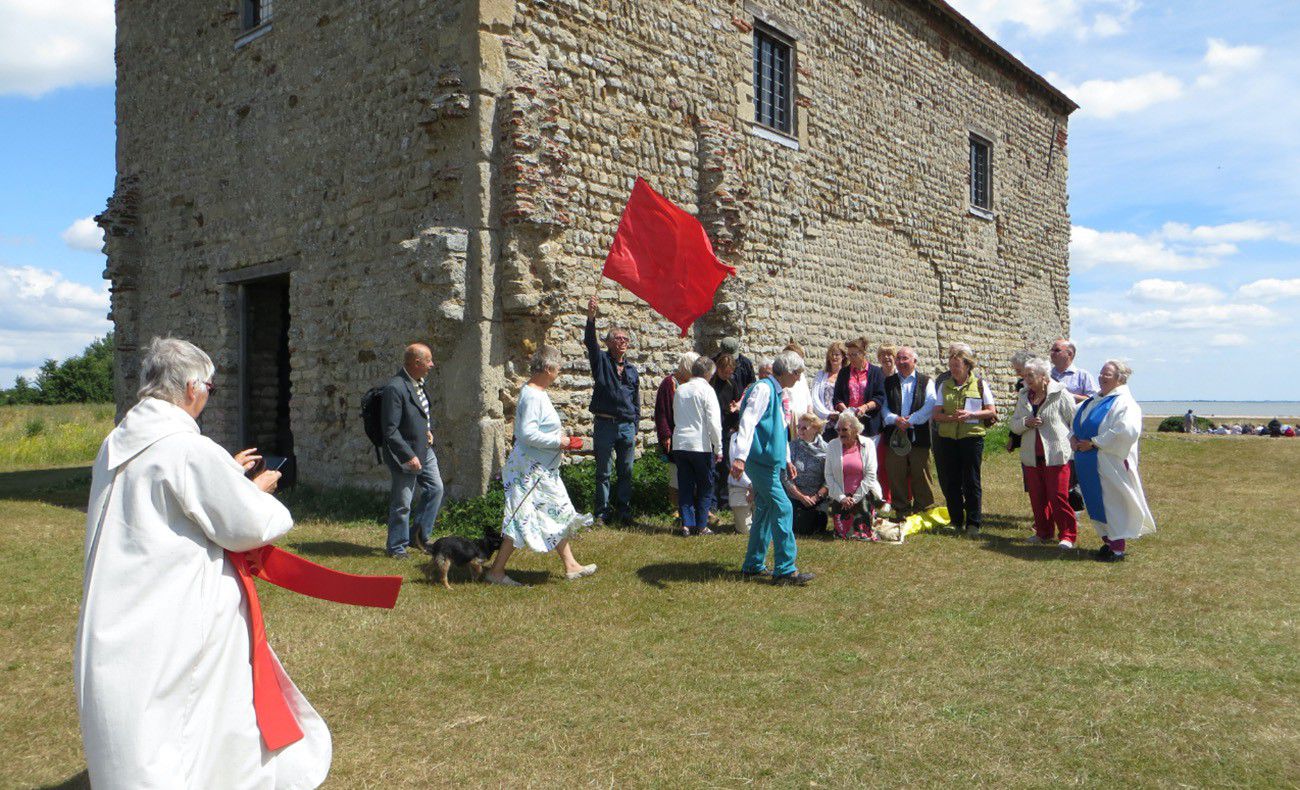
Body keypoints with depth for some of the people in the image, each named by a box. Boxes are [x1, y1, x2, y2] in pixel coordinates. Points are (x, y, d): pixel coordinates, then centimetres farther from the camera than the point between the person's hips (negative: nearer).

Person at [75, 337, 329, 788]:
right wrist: (258, 491, 5)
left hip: (114, 629, 8)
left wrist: (227, 476, 22)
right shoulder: (191, 451, -21)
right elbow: (250, 526, -15)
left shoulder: (116, 445, 6)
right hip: (172, 633, -8)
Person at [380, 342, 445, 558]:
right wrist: (409, 456, -24)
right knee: (402, 504, 3)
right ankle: (396, 547, 19)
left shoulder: (418, 383, 6)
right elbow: (390, 430, -24)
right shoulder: (395, 388, -23)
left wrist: (427, 430, 8)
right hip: (405, 454, -9)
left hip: (424, 449, 9)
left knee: (435, 489, 14)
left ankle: (418, 535, 28)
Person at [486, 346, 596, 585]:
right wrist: (558, 442, -18)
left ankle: (571, 566, 25)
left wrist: (559, 435, 11)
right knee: (523, 520, -4)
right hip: (531, 470, -11)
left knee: (558, 516, 15)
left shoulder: (538, 393, 12)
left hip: (543, 470, 11)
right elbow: (528, 433, -27)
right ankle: (496, 570, 5)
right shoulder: (532, 396, -20)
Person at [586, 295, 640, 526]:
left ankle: (623, 511, 18)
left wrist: (635, 428, 13)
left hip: (627, 427, 4)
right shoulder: (601, 360, 3)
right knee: (603, 472, 2)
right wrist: (591, 316, -33)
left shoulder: (632, 370, 14)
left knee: (626, 472, 8)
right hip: (605, 425, -4)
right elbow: (590, 341, -17)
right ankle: (602, 513, 9)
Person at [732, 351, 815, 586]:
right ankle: (785, 570, -6)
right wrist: (740, 457, -32)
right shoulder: (764, 389, -13)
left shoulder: (776, 392, 19)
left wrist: (787, 460, 34)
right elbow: (748, 422, -23)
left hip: (769, 462, 10)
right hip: (760, 460, -10)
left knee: (765, 512, 13)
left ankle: (753, 566, 21)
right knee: (783, 509, -10)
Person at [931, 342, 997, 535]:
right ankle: (956, 521, 17)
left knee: (971, 482, 0)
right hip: (947, 438, 3)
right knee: (950, 482, 5)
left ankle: (973, 523, 10)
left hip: (972, 437, -3)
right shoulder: (944, 386, 10)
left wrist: (971, 414, -14)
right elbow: (936, 415, 5)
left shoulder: (980, 384, 3)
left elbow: (992, 412, 2)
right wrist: (952, 417, -15)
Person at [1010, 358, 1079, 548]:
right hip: (1031, 456, 6)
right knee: (1037, 497, 10)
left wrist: (1072, 446, -8)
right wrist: (1026, 422, -10)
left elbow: (1075, 422, -2)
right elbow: (1014, 425, 11)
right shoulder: (1023, 396, 11)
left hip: (1056, 455, -6)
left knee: (1058, 497, -6)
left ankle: (1067, 535, 6)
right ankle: (1043, 533, 24)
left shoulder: (1060, 394, -5)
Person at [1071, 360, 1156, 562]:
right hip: (1090, 462, 8)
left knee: (1112, 502, -3)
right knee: (1096, 502, 12)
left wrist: (1093, 443, -21)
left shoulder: (1123, 402, -12)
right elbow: (1078, 421, 24)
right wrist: (1075, 438, 2)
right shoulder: (1094, 400, 14)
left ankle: (1118, 547, 5)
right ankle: (1108, 540, 23)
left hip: (1110, 461, -8)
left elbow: (1126, 431, -25)